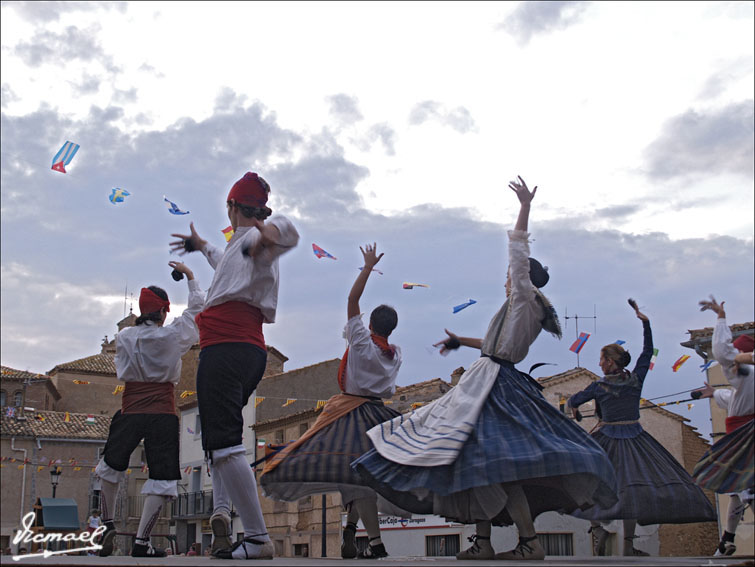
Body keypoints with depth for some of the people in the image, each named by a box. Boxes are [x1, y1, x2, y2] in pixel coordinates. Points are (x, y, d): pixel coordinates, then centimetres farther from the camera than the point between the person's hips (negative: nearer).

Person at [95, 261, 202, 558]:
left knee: (111, 465, 24)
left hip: (130, 411, 3)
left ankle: (107, 524, 25)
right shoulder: (172, 336, -3)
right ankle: (141, 541, -10)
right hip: (163, 413, -3)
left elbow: (122, 370, 10)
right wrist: (190, 277, 20)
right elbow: (196, 309, 11)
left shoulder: (124, 337, 2)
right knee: (162, 477, -1)